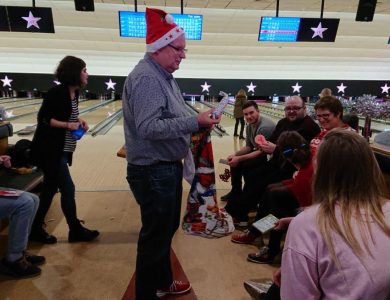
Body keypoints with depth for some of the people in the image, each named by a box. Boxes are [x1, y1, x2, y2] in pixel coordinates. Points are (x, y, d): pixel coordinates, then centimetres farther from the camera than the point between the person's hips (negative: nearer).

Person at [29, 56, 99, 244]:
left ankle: (35, 230, 30)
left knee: (49, 189, 15)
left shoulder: (74, 93, 7)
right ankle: (76, 231, 16)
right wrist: (68, 125, -22)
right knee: (67, 189, 0)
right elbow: (43, 119, -17)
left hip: (61, 150, 9)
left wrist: (78, 121, 0)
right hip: (50, 151, -9)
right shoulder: (56, 93, -17)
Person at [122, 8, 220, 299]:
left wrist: (199, 121, 3)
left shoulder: (165, 76, 13)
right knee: (155, 235, 6)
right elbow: (148, 128, -29)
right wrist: (195, 123, -24)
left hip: (168, 167, 10)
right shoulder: (146, 78, -19)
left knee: (167, 229, 23)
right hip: (153, 172, -10)